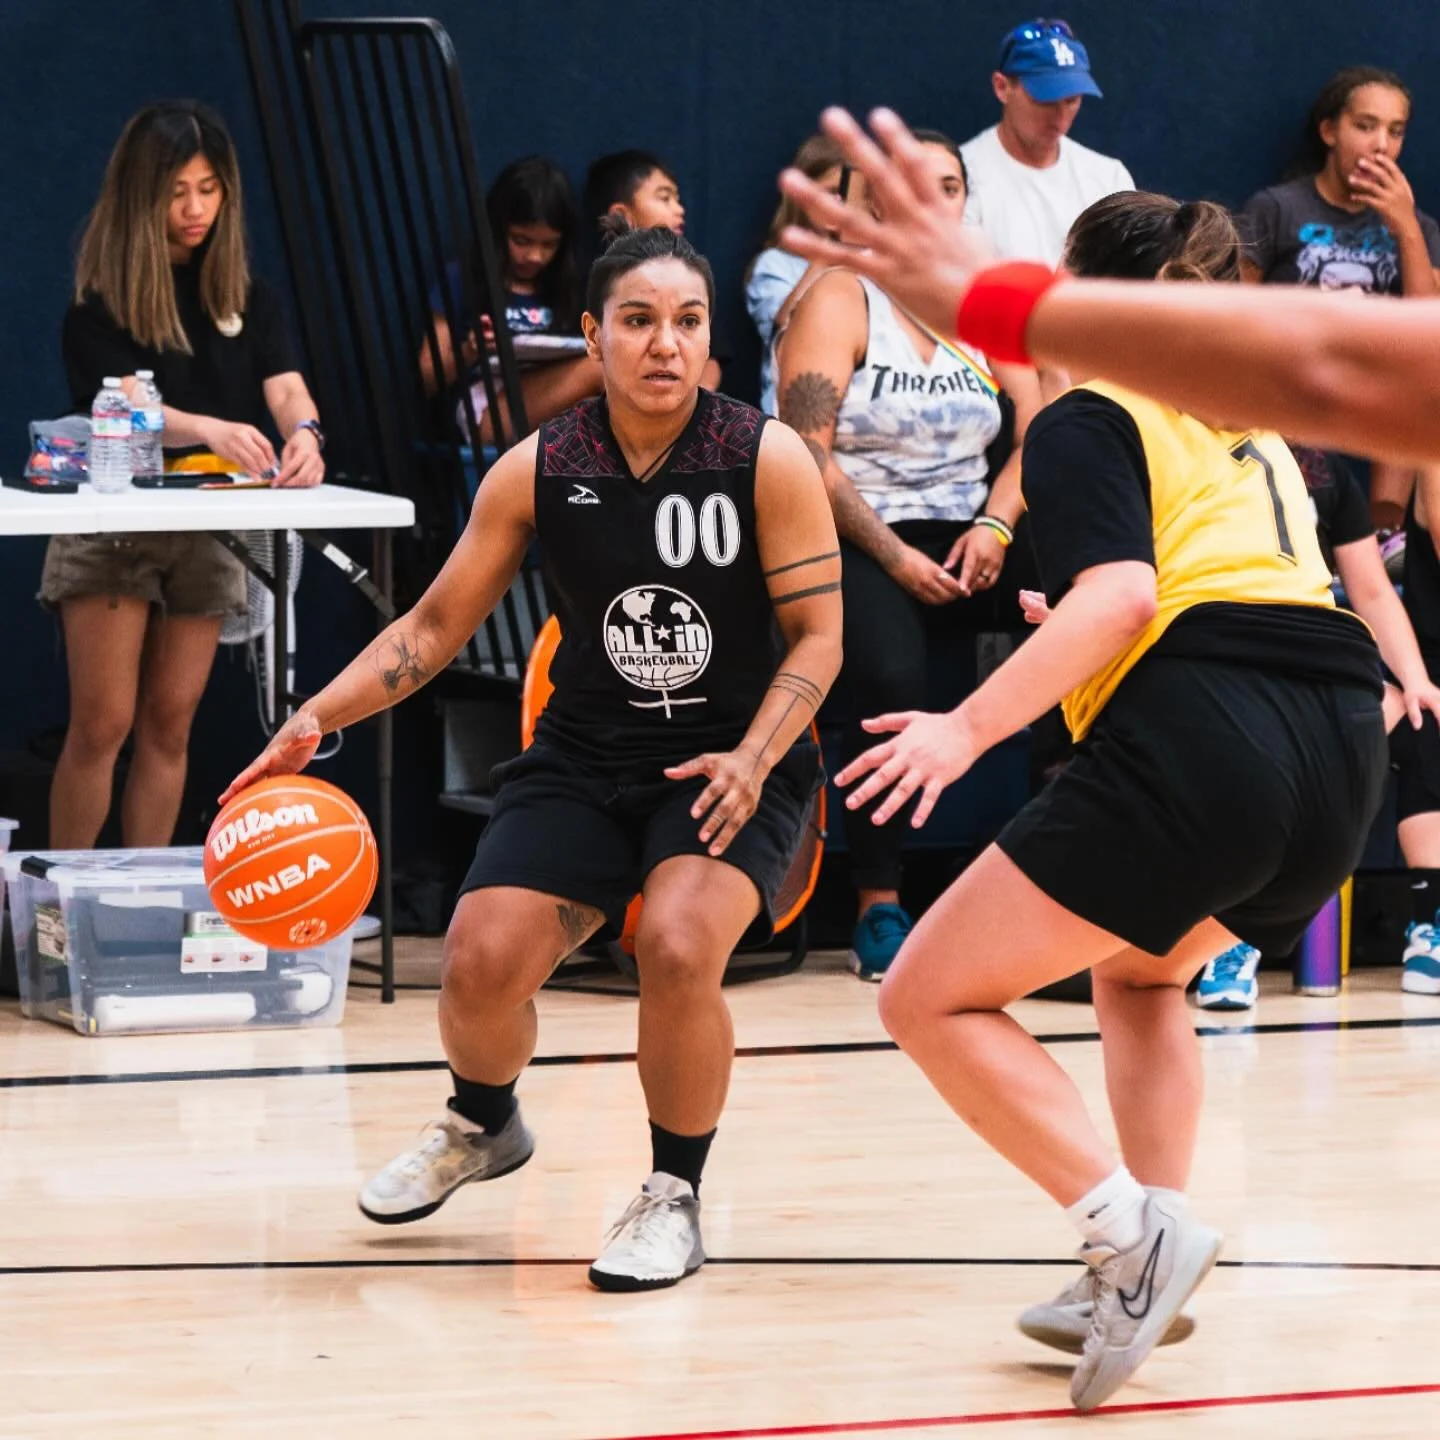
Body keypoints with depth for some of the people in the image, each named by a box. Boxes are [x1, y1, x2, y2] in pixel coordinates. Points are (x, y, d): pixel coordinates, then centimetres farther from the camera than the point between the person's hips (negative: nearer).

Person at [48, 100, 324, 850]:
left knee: (168, 727, 6)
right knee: (102, 724, -8)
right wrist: (211, 431, -41)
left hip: (210, 529, 4)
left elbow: (286, 387, -8)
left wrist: (304, 436, -32)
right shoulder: (100, 301, -7)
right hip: (109, 525, -4)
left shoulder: (246, 296, 6)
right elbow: (127, 408, -22)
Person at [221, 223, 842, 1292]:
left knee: (677, 948, -31)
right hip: (586, 754, 3)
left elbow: (816, 634, -7)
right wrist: (318, 718, -8)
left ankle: (676, 1196, -5)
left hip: (732, 763, -3)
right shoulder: (536, 472, -4)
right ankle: (482, 1125, 24)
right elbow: (437, 625, 5)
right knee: (482, 959, -14)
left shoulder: (768, 460, -11)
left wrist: (750, 761, -23)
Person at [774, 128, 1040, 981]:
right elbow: (807, 454, -10)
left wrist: (996, 526, -12)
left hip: (970, 540, 5)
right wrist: (893, 556, -15)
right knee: (892, 680, -33)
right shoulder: (840, 303, 0)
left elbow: (1037, 432, 7)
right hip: (863, 546, -4)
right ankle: (880, 911, -22)